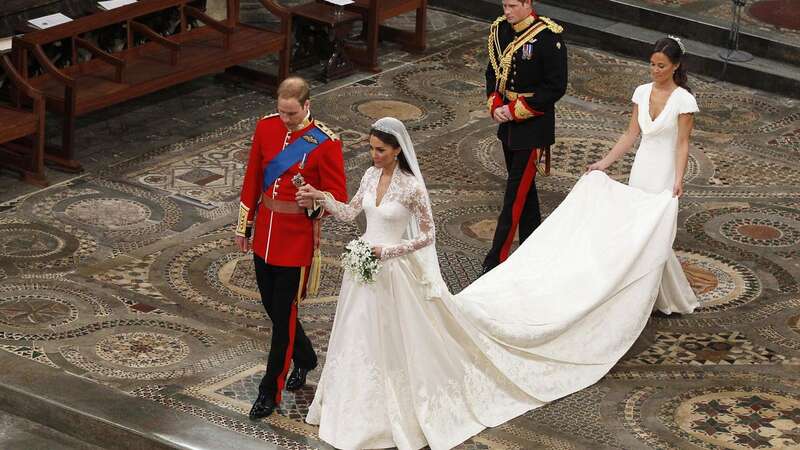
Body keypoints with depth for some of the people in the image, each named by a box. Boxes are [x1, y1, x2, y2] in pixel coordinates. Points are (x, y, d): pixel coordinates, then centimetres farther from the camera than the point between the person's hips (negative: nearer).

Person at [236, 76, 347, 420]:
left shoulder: (326, 143, -15)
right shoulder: (266, 127, 0)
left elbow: (338, 197, -11)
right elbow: (252, 179, 10)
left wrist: (314, 205, -33)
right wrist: (244, 226, 13)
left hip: (298, 237, -6)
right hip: (265, 233, 6)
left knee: (283, 313, -1)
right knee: (271, 305, 17)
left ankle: (270, 392, 10)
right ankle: (305, 359, 42)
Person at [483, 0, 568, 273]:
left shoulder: (548, 36, -18)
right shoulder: (500, 30, 2)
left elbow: (556, 87, -16)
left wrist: (515, 110, -18)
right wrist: (495, 106, -4)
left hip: (533, 126, -7)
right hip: (508, 123, 7)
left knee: (516, 191, -6)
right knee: (524, 187, 17)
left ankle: (496, 260, -4)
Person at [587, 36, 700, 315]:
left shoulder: (684, 100, -11)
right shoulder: (642, 93, 5)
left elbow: (683, 144, -12)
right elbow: (631, 135, 10)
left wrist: (678, 181, -22)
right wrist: (604, 163, 5)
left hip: (664, 175, -6)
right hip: (640, 169, 6)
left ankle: (675, 301, 7)